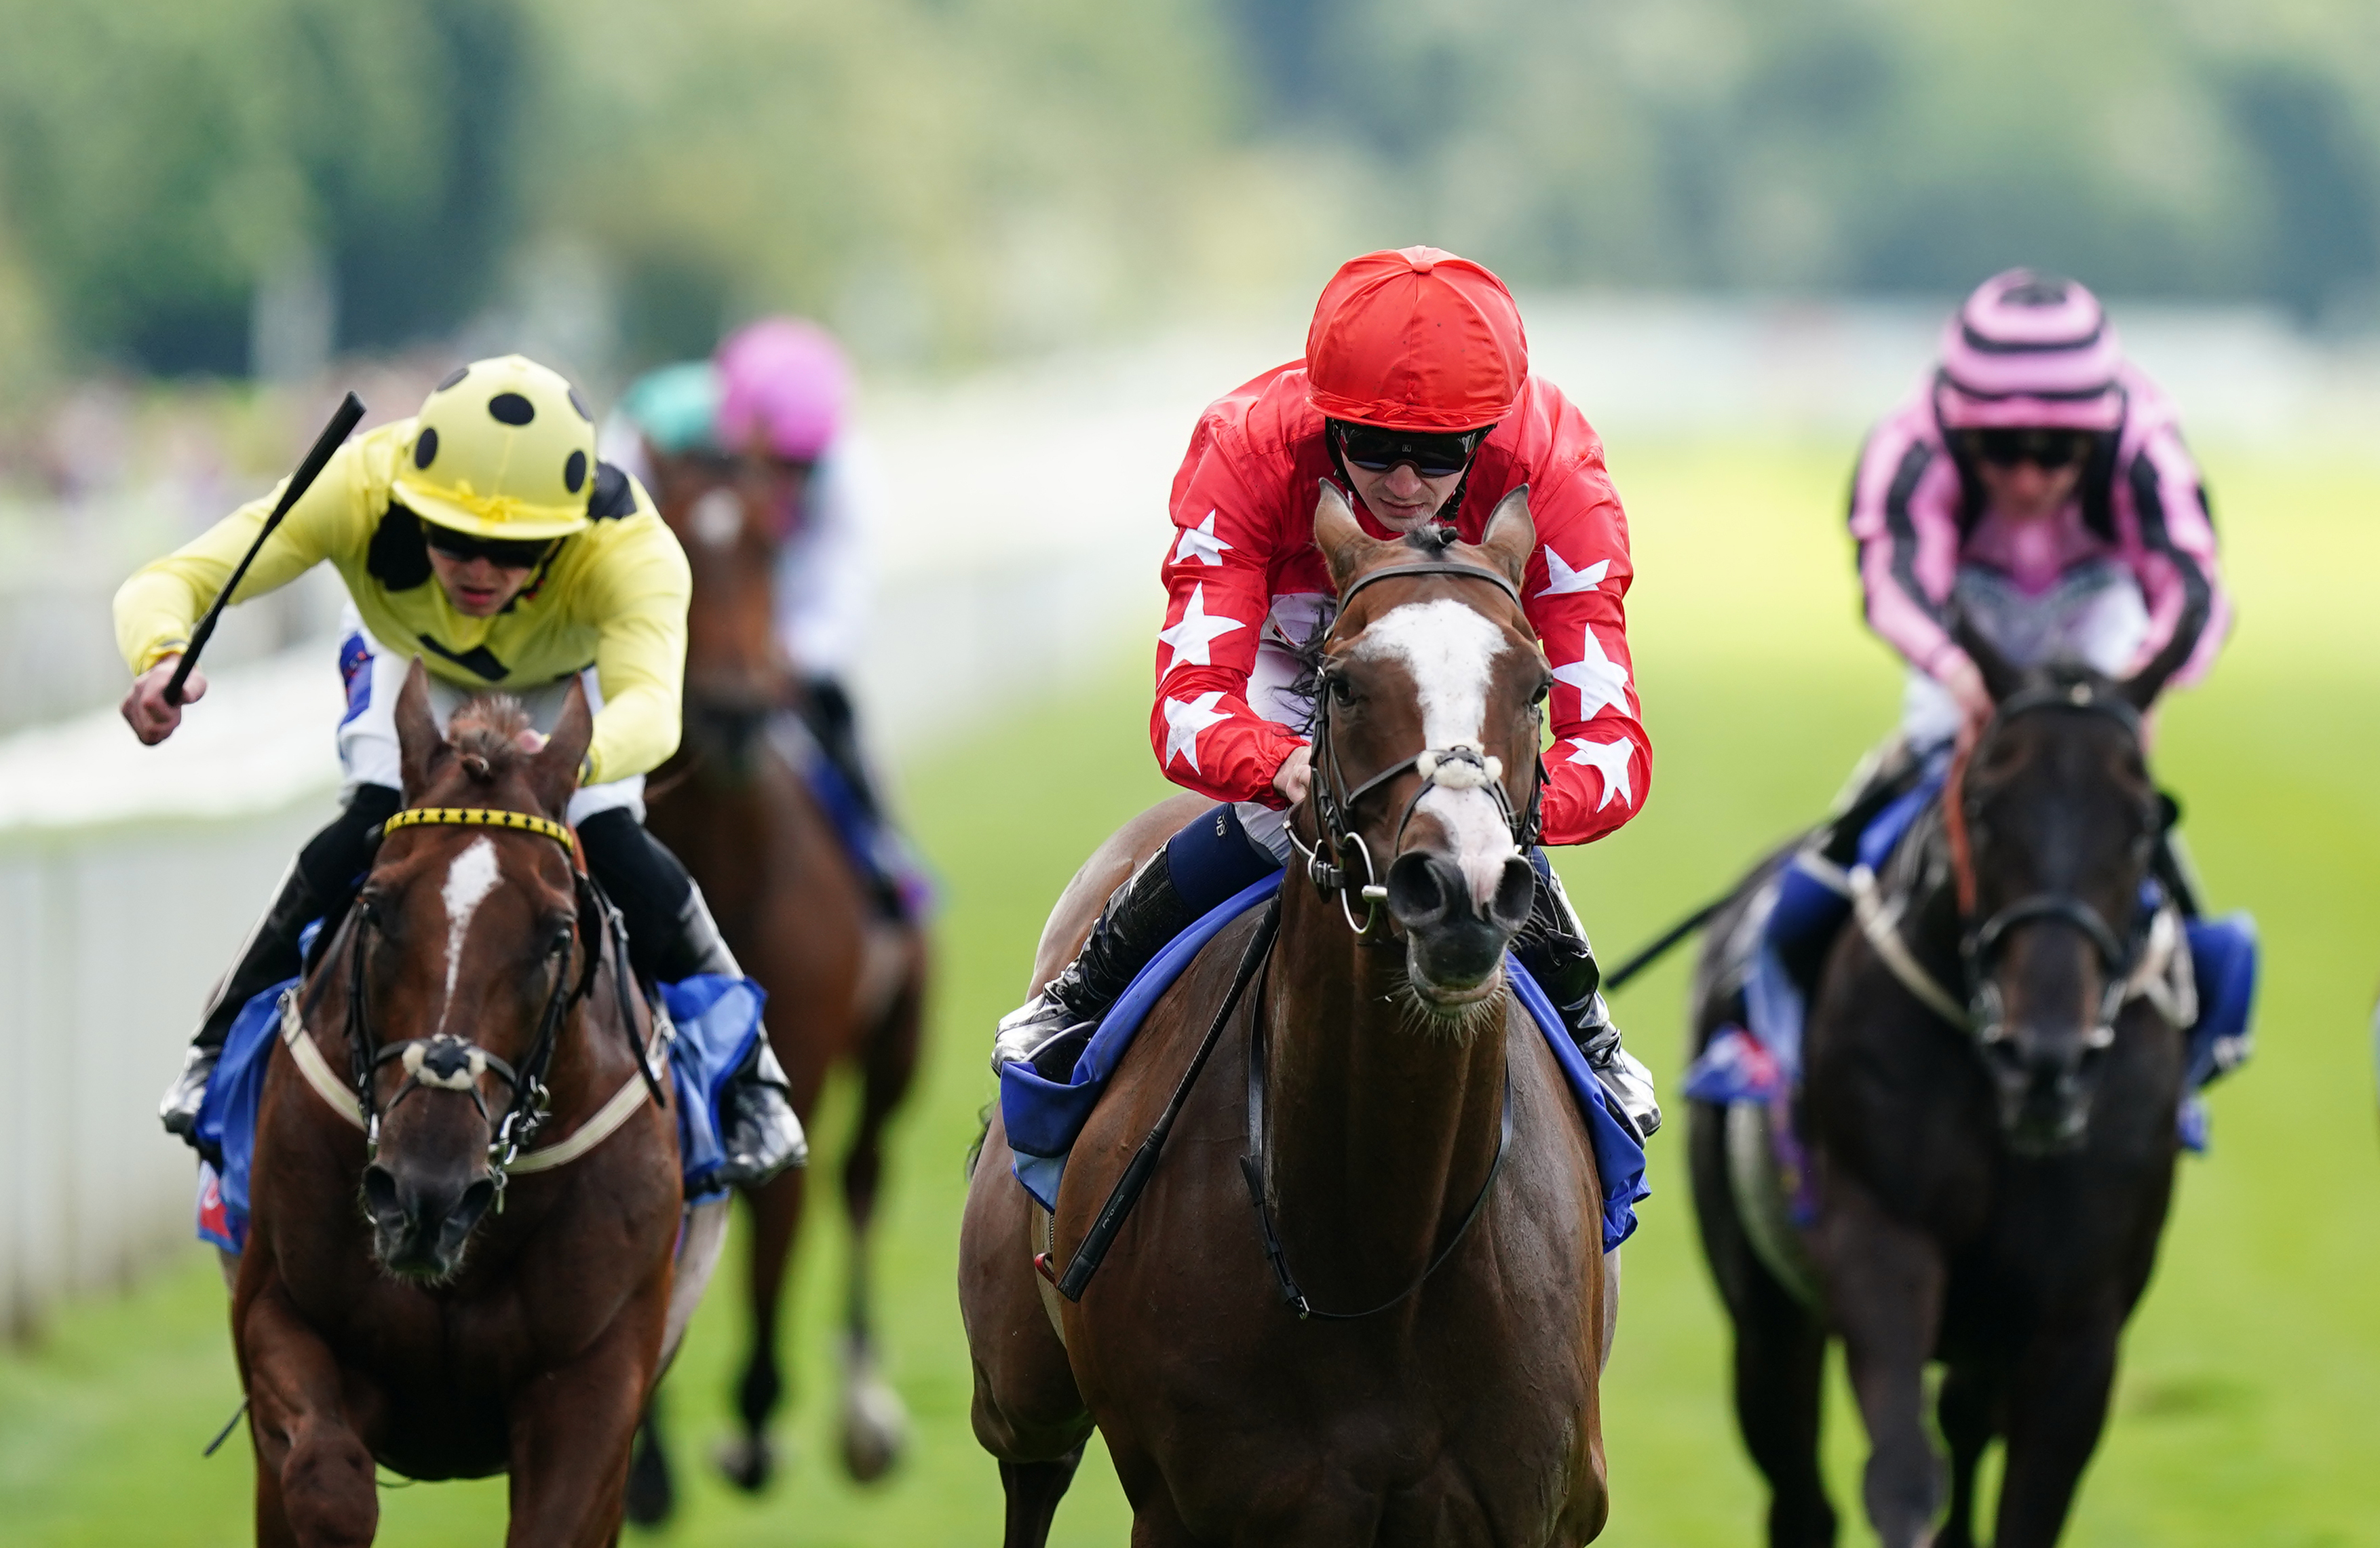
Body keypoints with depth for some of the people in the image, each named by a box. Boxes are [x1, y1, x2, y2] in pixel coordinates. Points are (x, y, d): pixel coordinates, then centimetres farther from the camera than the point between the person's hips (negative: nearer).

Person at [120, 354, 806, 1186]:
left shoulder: (630, 549, -46)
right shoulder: (358, 489, -43)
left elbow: (651, 705, -63)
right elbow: (165, 584, -45)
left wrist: (577, 760, -86)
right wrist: (161, 658, -69)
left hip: (573, 683, -1)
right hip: (413, 666, 1)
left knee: (615, 854, -19)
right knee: (363, 837, -20)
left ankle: (745, 1071, 6)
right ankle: (225, 1046, 4)